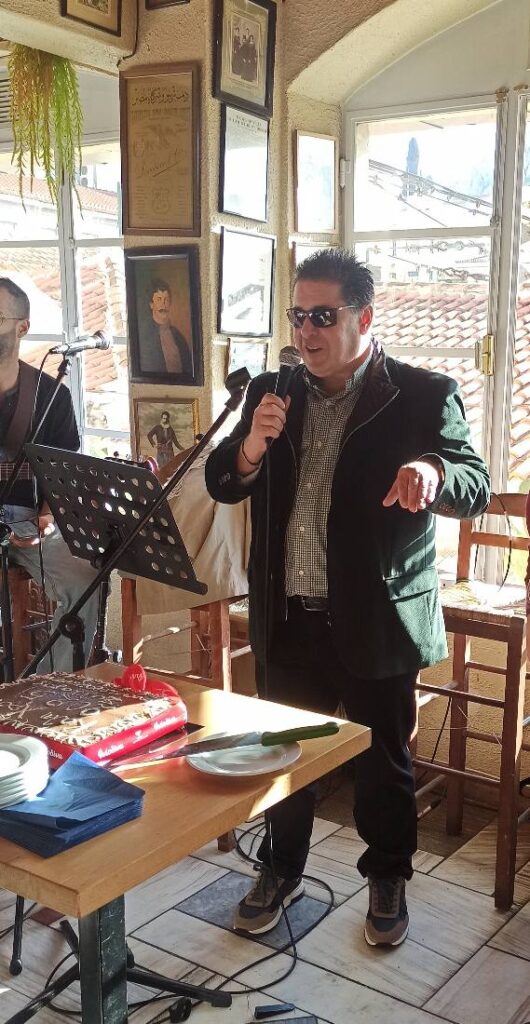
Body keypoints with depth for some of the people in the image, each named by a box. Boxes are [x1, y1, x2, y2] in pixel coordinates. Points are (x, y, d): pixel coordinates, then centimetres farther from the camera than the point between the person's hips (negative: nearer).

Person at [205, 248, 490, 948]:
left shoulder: (423, 396, -7)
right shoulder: (272, 392, 5)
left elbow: (476, 487, -13)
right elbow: (222, 485, 6)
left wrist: (434, 472, -36)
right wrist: (251, 446, -16)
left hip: (376, 620, -3)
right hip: (286, 619, 4)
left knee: (384, 758, 13)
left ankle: (388, 880, 36)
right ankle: (282, 869, 40)